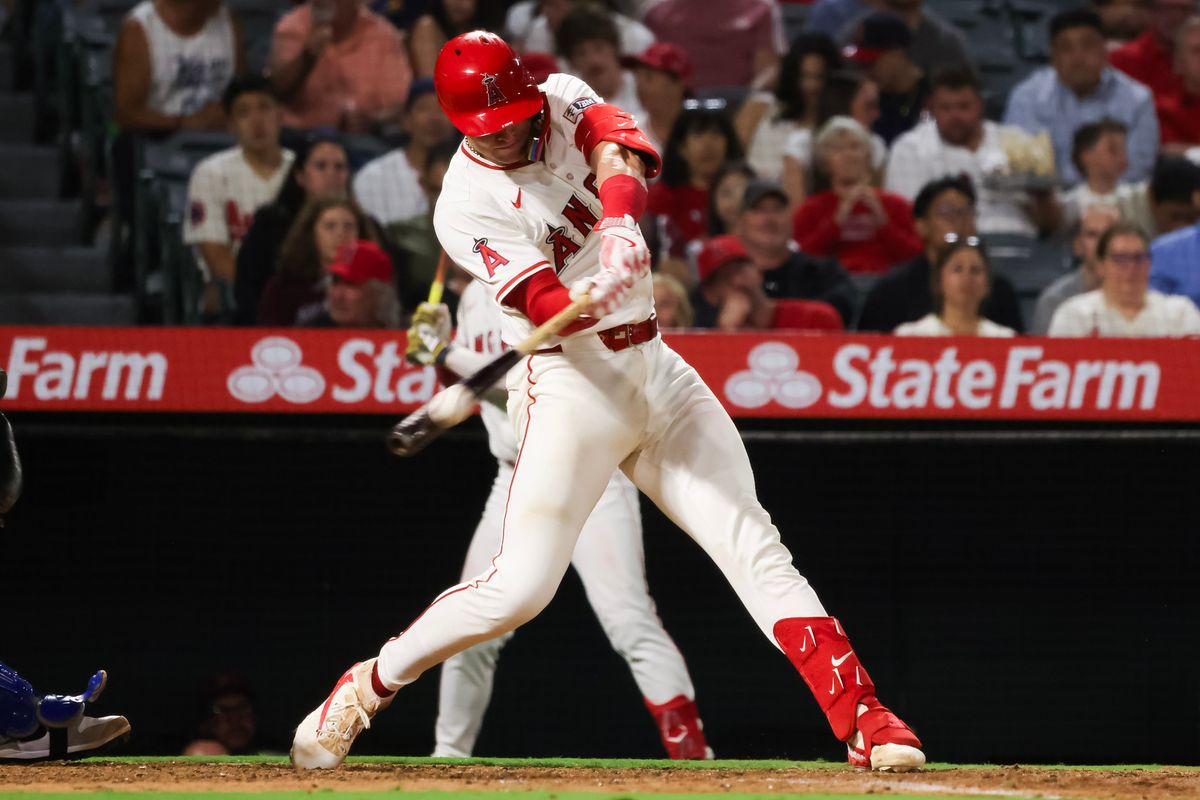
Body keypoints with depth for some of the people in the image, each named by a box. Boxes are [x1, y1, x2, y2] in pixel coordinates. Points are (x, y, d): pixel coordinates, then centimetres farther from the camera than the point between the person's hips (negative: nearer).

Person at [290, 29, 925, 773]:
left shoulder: (566, 102, 3)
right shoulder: (468, 206, -12)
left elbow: (625, 147, -19)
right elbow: (546, 306, -23)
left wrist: (620, 224, -38)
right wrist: (591, 300, -46)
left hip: (656, 370, 5)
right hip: (570, 382, -5)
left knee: (755, 548, -2)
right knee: (522, 585, -13)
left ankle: (863, 718, -5)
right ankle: (368, 685, 6)